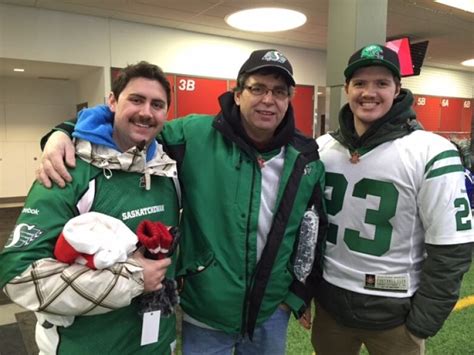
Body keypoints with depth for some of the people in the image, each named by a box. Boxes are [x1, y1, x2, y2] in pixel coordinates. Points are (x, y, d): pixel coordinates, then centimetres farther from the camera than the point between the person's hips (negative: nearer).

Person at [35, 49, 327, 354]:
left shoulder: (307, 160, -5)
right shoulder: (196, 135, -15)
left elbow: (315, 231, 6)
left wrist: (298, 293, 8)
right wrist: (63, 133, -19)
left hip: (272, 314, 4)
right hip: (205, 314, -3)